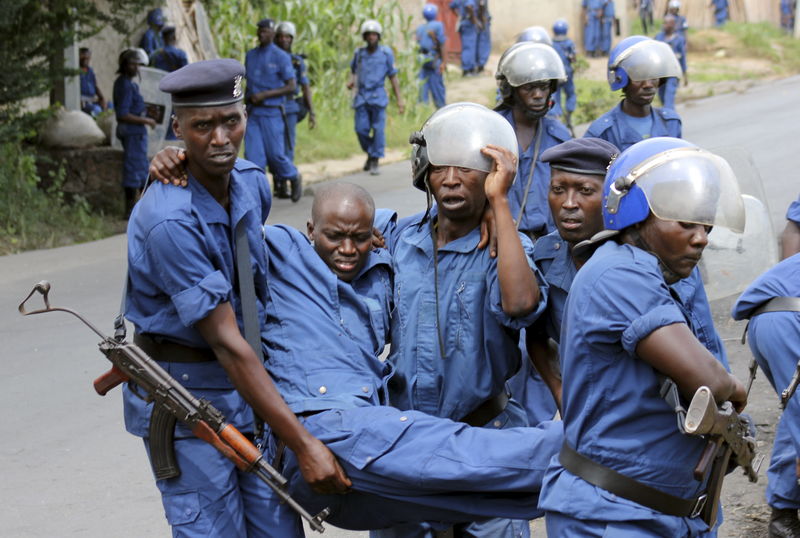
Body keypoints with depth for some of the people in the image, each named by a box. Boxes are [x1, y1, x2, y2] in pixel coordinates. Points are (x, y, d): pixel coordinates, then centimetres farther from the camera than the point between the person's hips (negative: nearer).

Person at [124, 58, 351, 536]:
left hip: (248, 380, 7)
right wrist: (303, 444, -27)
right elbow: (226, 343, -26)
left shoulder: (253, 182, 0)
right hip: (185, 394, -7)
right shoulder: (170, 222, -24)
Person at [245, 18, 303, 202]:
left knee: (275, 153, -2)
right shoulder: (250, 55, 11)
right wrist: (247, 97, 10)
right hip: (252, 113, 5)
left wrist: (264, 95, -15)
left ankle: (294, 178, 25)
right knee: (253, 153, -4)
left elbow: (291, 86, -8)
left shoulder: (281, 57, -6)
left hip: (272, 112, -4)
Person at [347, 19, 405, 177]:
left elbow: (393, 76, 3)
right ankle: (370, 153, 25)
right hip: (361, 97, 3)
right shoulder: (359, 53, 6)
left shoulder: (386, 53, -1)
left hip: (378, 97, -2)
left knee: (378, 129, -7)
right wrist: (351, 81, 1)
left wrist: (399, 99, 0)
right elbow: (353, 69, 24)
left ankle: (375, 162, -1)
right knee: (361, 129, -1)